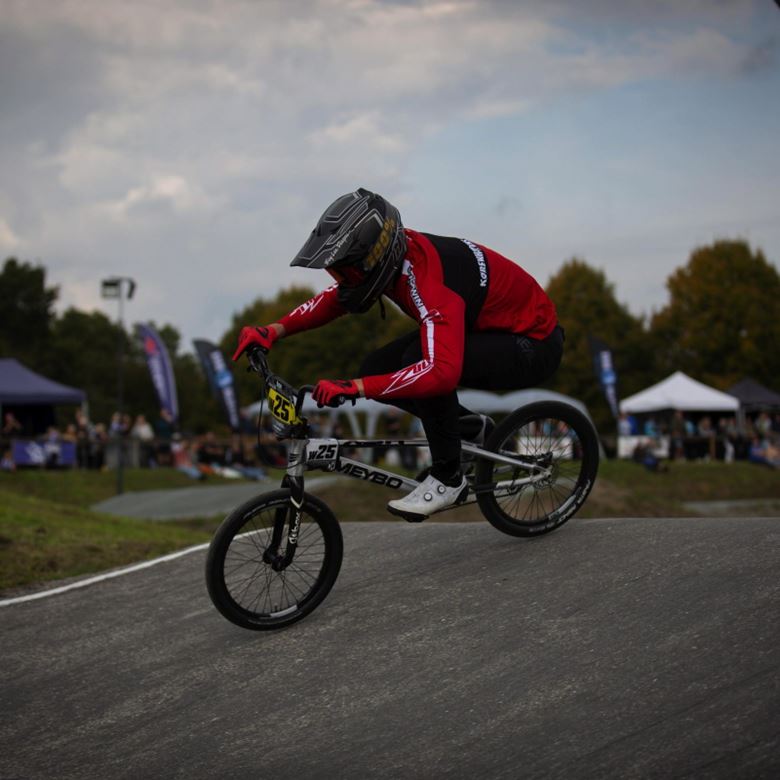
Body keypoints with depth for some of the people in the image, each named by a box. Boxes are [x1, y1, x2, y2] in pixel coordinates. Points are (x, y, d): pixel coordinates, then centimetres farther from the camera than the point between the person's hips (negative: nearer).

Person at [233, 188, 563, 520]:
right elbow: (332, 300, 4)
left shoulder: (429, 281, -36)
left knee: (422, 360, -33)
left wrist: (352, 388, -49)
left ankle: (448, 479, -16)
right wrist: (273, 331, -11)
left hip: (532, 346, -9)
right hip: (482, 327, 9)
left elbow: (442, 371, -48)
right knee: (376, 370, -6)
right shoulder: (390, 254, -11)